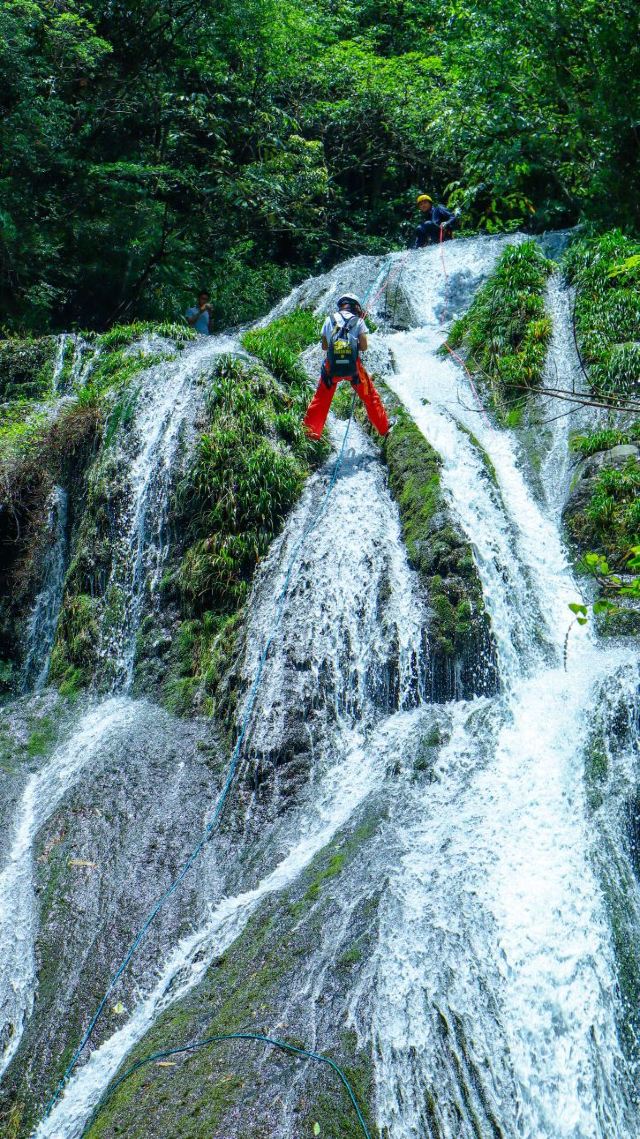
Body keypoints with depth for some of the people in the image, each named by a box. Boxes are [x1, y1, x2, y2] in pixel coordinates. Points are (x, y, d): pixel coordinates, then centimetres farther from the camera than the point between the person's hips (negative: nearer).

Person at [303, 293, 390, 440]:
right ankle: (384, 428, 24)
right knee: (370, 396, 16)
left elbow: (324, 346, 9)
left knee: (321, 399, 15)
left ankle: (311, 431, 11)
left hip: (331, 367, 1)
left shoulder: (329, 320, 6)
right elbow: (364, 347, -2)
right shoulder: (358, 321, 0)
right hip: (353, 367, -1)